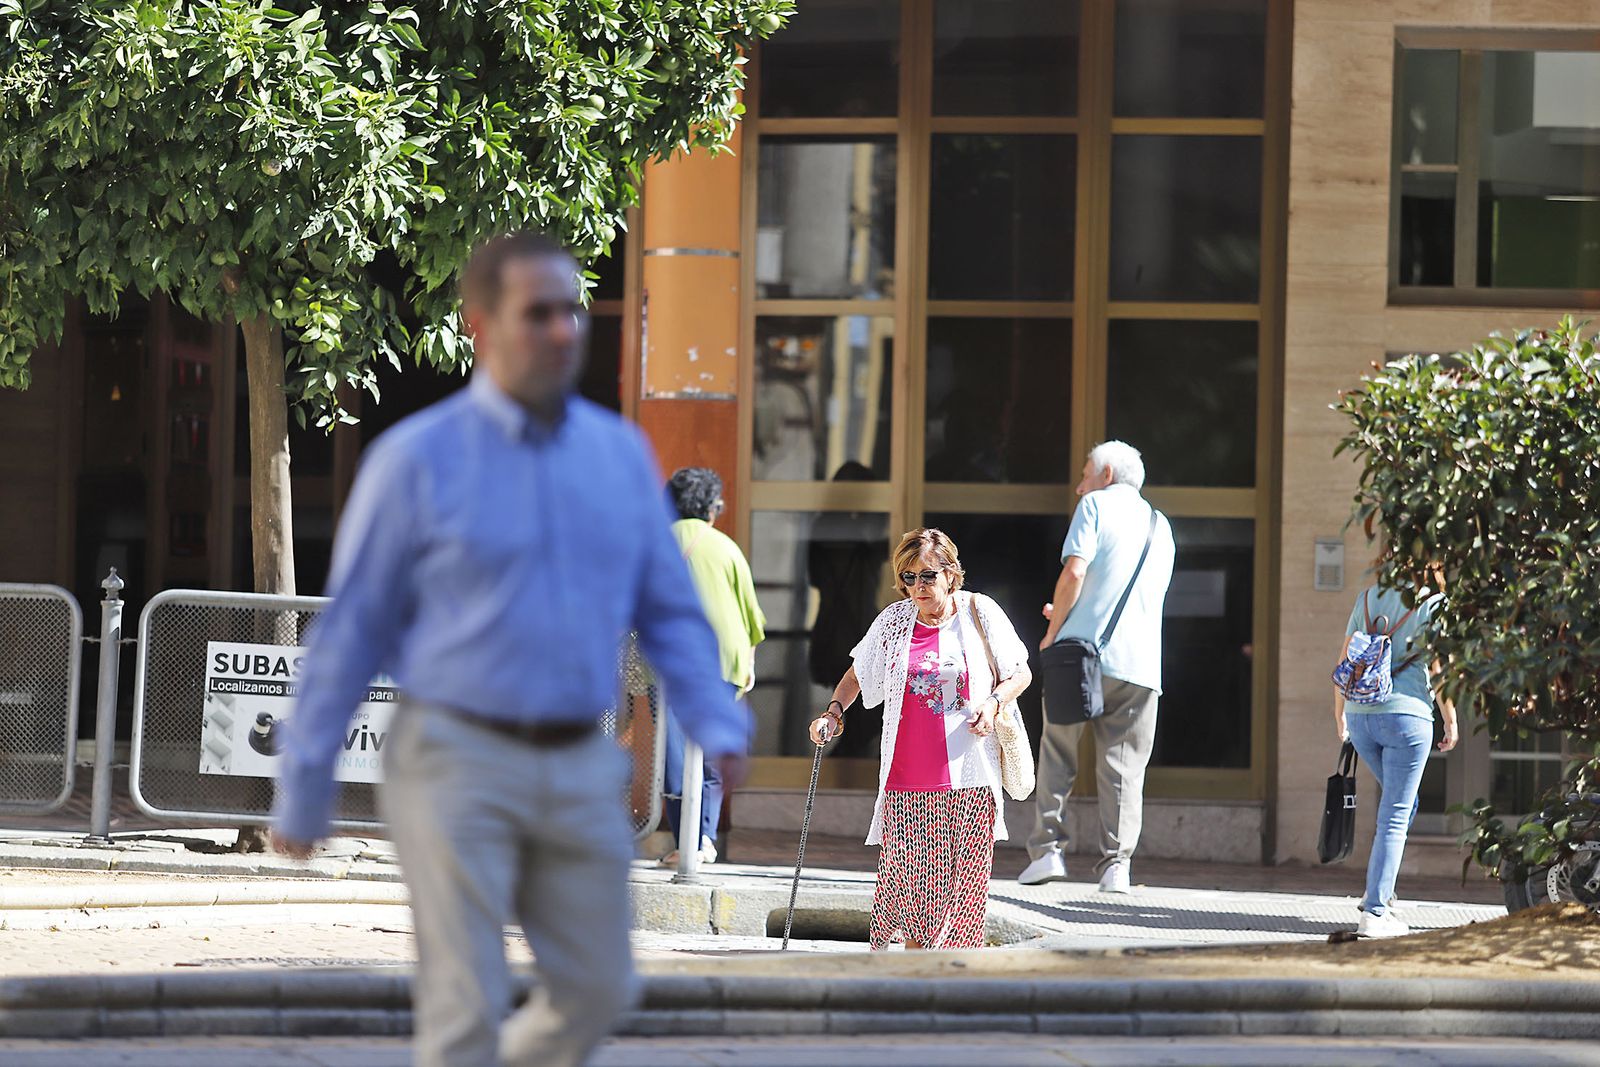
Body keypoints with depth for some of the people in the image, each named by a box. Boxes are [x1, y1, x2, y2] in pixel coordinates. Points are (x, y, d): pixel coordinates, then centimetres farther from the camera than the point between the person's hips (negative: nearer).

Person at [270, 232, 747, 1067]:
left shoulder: (622, 455, 7)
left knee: (596, 991, 9)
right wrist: (302, 794, -2)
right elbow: (349, 630, -3)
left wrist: (718, 732, -5)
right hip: (458, 762, -5)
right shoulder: (417, 459, -6)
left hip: (578, 770, 5)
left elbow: (670, 613, 11)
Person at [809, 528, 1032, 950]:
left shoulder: (978, 612, 2)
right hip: (908, 779, 1)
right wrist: (834, 712, 3)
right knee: (909, 874, -5)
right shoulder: (894, 621, 8)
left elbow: (1020, 674, 9)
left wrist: (993, 704, -10)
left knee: (965, 877, -1)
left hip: (968, 774, -1)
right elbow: (858, 675, 21)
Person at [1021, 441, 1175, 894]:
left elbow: (1074, 572, -10)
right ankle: (1116, 865, -4)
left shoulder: (1096, 505, 4)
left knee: (1057, 754, 7)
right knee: (1123, 764, 4)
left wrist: (1053, 631, 1)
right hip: (1139, 661, 4)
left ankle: (1048, 850, -1)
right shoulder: (1161, 525, 21)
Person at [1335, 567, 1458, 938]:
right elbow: (1440, 670, -5)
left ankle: (1379, 893, 16)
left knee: (1400, 802, 25)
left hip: (1360, 714, 5)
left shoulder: (1368, 597, 10)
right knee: (1395, 815, -1)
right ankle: (1374, 912, -7)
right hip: (1406, 713, -5)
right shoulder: (1433, 605, -4)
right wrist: (1451, 723, 5)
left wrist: (1339, 713, 22)